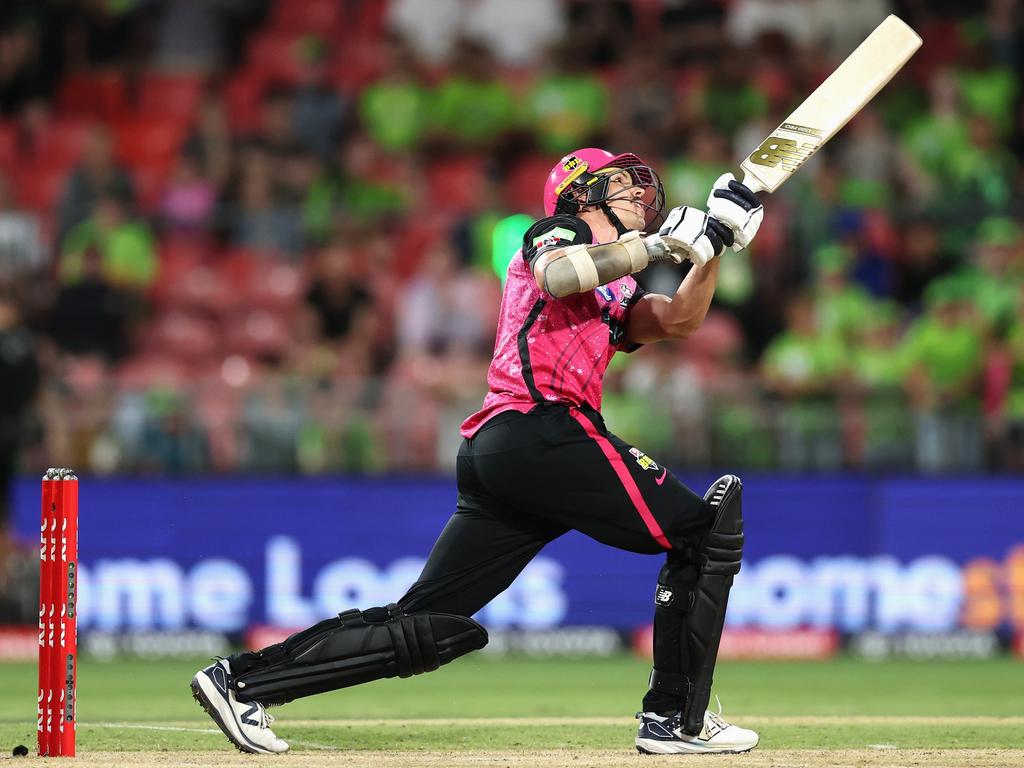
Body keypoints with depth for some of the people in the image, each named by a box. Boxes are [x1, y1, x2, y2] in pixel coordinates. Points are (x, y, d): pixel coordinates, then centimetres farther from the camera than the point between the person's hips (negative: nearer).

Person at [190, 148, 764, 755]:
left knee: (430, 625, 5)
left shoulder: (616, 292, 33)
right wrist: (658, 243, -10)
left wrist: (713, 243, 11)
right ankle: (676, 718, -4)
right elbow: (555, 276, -14)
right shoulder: (560, 229, 8)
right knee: (701, 529, -2)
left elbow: (680, 321, 21)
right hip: (543, 427, -9)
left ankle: (243, 679, 2)